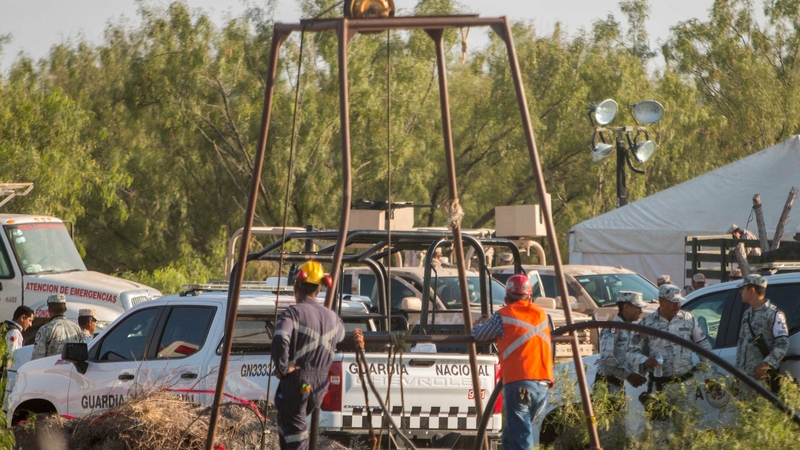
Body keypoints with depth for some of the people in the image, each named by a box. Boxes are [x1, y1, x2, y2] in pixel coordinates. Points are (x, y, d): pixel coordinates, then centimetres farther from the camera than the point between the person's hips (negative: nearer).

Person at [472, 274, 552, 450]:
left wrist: (481, 323, 36)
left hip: (518, 383, -6)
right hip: (543, 384, 6)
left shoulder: (503, 316, 2)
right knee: (512, 434, 19)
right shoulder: (541, 315, 18)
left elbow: (478, 334, 13)